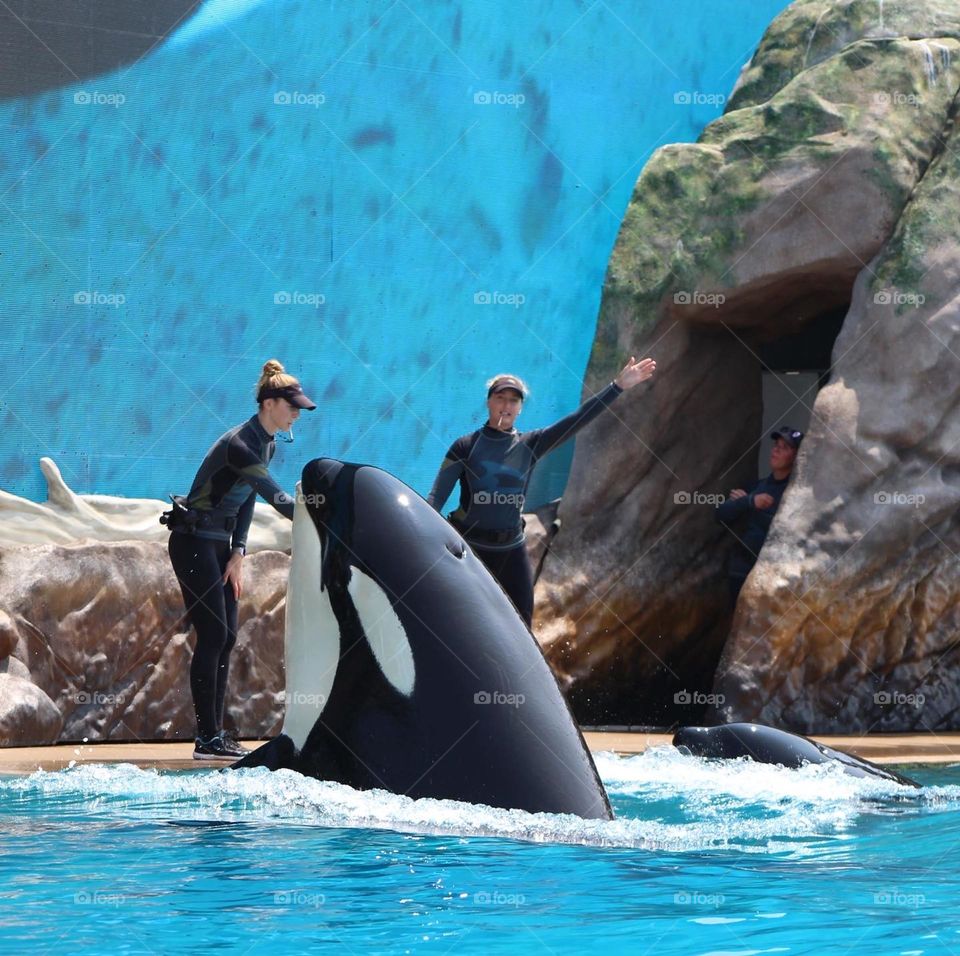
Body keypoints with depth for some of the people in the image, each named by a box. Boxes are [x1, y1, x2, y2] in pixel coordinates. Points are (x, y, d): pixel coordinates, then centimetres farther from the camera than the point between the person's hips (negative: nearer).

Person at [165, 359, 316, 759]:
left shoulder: (267, 446, 8)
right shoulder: (240, 445, -22)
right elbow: (277, 499, -30)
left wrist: (238, 552, 3)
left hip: (220, 543, 10)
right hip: (194, 542, -10)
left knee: (226, 637, 6)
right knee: (213, 636, -11)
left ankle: (215, 734, 8)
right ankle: (208, 738, -9)